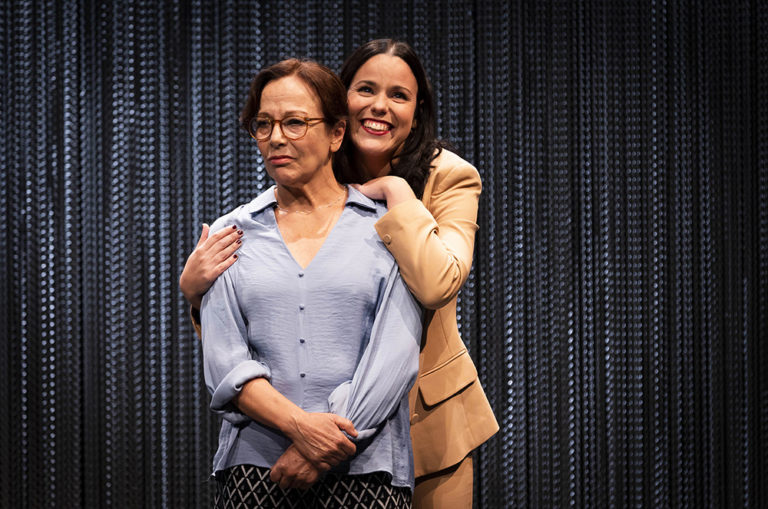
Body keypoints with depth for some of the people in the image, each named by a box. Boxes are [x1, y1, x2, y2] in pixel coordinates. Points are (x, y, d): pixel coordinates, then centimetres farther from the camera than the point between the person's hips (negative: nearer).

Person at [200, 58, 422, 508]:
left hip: (365, 467, -1)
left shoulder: (386, 227, 4)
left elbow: (395, 355, -4)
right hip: (254, 466, 1)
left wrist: (323, 447, -11)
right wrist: (298, 424, -13)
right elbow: (224, 364, 2)